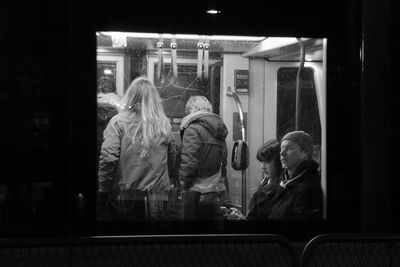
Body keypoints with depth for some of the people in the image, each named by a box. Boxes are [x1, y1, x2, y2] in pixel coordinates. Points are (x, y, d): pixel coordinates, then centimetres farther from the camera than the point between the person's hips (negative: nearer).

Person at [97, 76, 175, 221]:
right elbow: (172, 161, 3)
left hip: (124, 197, -2)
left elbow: (107, 159, -13)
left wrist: (103, 192, -6)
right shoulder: (164, 124, 1)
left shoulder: (119, 122, -8)